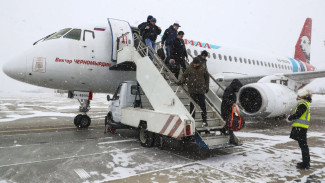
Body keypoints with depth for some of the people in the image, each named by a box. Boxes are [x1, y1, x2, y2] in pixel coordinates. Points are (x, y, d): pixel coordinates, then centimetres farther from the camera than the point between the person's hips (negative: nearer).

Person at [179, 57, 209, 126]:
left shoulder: (203, 69, 2)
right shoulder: (189, 69, -1)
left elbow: (207, 78, 12)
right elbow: (184, 76, 9)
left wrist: (206, 87, 10)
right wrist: (181, 81, -10)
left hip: (201, 90, 0)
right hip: (192, 90, 0)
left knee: (202, 105, 4)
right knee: (192, 105, 5)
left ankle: (204, 120, 15)